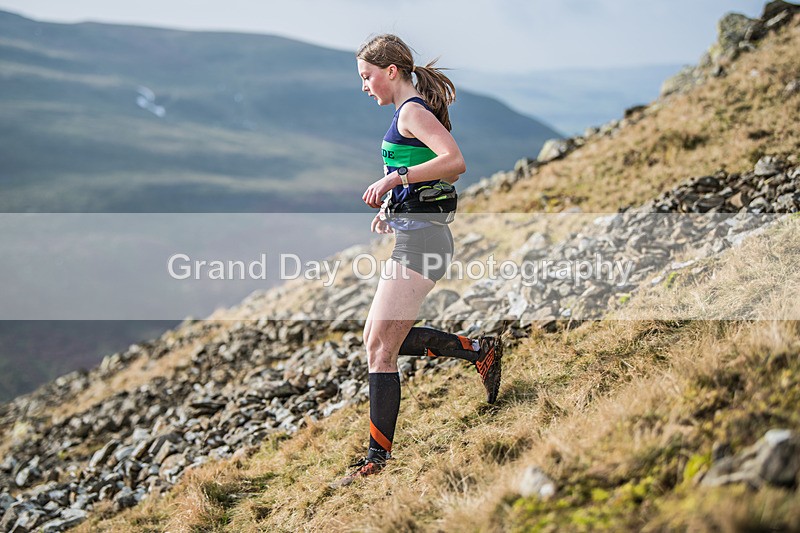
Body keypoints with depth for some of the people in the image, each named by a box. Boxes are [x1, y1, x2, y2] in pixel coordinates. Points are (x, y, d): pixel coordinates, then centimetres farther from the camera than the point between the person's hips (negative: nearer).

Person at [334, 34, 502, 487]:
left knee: (381, 347, -9)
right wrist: (391, 207, 17)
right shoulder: (414, 112, 20)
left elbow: (455, 162, -25)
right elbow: (441, 173, 28)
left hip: (420, 240, -10)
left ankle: (379, 459, -4)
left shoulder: (412, 111, -10)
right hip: (413, 237, 10)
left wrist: (395, 178, -24)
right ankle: (479, 350, 21)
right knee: (377, 338, 15)